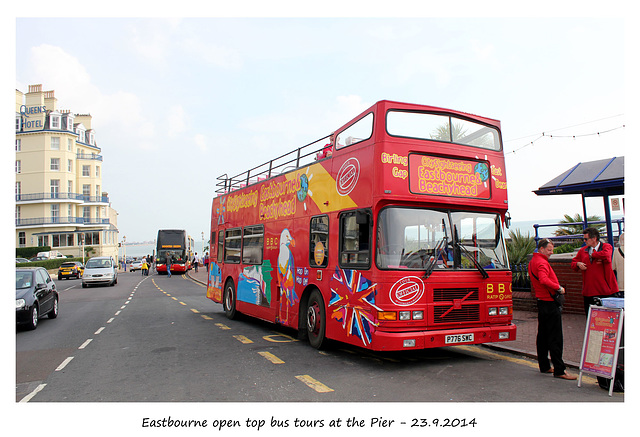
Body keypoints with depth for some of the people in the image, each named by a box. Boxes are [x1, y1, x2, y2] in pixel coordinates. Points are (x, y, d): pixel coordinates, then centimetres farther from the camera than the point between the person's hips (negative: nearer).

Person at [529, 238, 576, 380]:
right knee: (555, 338, -7)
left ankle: (544, 366, 23)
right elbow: (544, 280, -33)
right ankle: (559, 370, -3)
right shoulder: (542, 262, -16)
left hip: (541, 301, 11)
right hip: (550, 303, -10)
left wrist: (556, 288, 15)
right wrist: (559, 288, -22)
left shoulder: (533, 261, 16)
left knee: (542, 335, 15)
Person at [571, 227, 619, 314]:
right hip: (589, 291, 4)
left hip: (606, 290, -4)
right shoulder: (582, 250, 12)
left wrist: (592, 255, -9)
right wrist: (578, 264, -3)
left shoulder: (606, 247, -1)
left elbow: (606, 255, -25)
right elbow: (573, 263, 20)